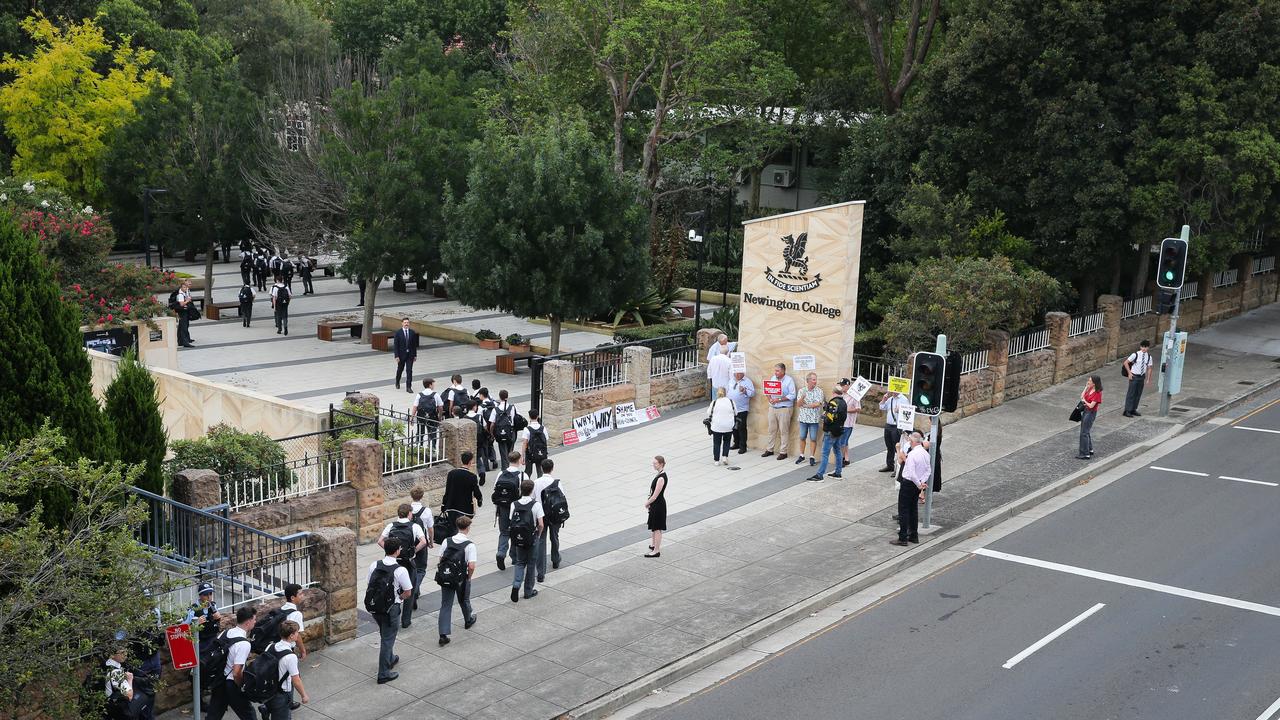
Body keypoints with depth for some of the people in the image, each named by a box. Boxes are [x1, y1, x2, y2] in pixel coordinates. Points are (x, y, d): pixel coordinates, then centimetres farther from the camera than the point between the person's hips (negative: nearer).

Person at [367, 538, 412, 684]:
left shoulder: (374, 565, -6)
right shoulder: (400, 570, -21)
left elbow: (370, 585, 5)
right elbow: (408, 593, -13)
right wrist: (398, 598, 4)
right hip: (391, 609, -6)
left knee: (385, 635, 28)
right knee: (387, 639, 6)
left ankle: (390, 659, 49)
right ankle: (383, 674, 12)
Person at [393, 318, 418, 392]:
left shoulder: (412, 332, 1)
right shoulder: (398, 333, -7)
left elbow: (414, 344, 6)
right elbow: (396, 345, -8)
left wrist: (415, 355, 4)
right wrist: (396, 356, -13)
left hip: (410, 355, 1)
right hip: (401, 354, -1)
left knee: (409, 371, -6)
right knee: (400, 369, 16)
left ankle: (408, 387, -4)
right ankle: (397, 383, 41)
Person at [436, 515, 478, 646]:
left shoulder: (447, 541, -5)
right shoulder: (470, 545, -17)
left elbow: (441, 559, -1)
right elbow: (471, 566, -22)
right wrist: (469, 577, -4)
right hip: (462, 579, -2)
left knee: (445, 605, 5)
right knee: (464, 601, 23)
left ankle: (443, 635, -2)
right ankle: (468, 620, 50)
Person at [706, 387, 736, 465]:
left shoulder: (714, 402, -5)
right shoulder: (731, 401, -1)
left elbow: (709, 414, 3)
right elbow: (735, 413, 7)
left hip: (717, 427, -1)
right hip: (729, 427, 1)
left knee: (716, 443, 11)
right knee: (726, 442, 18)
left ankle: (716, 460, 14)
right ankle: (725, 457, 5)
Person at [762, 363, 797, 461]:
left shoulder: (789, 380, -7)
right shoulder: (773, 378, 11)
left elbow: (792, 395, -13)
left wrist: (779, 399, -19)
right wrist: (769, 398, -8)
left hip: (784, 409, -6)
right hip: (772, 408, 6)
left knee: (784, 431, -2)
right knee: (772, 430, 11)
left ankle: (783, 452, 3)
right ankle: (770, 449, 20)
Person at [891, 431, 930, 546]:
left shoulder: (912, 454, -22)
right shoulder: (926, 454, 4)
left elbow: (911, 474, -25)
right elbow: (927, 470, 7)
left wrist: (919, 484, -14)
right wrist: (923, 482, -1)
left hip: (908, 484, -8)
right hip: (917, 485, 8)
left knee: (903, 511, -1)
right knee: (913, 509, 18)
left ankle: (903, 538, 0)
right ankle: (914, 535, 25)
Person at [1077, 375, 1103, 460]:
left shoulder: (1097, 393, -21)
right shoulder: (1090, 389, 2)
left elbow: (1091, 405, -22)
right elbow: (1082, 397, 2)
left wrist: (1084, 401, -4)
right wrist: (1086, 387, -2)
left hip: (1091, 413, -9)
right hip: (1085, 411, 9)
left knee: (1084, 433, -6)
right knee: (1086, 431, 20)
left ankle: (1085, 454, -1)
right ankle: (1090, 449, 34)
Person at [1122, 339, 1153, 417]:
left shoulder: (1148, 357, 0)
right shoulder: (1135, 354, -13)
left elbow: (1149, 368, 7)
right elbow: (1126, 363, -6)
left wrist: (1148, 380, 5)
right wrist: (1129, 373, -8)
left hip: (1142, 377, 5)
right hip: (1134, 376, -5)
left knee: (1138, 394, 11)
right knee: (1131, 393, -2)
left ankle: (1133, 410, 23)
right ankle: (1127, 411, 3)